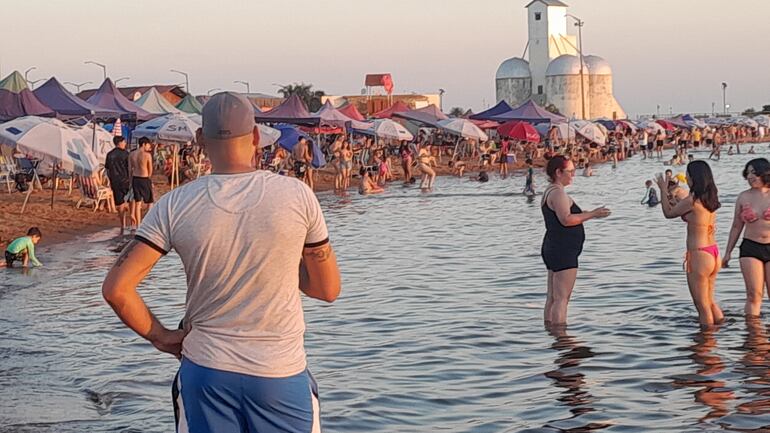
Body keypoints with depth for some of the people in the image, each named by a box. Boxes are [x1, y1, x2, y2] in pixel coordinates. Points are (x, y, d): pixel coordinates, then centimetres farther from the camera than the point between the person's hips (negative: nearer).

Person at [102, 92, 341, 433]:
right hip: (281, 373, -1)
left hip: (206, 372, 1)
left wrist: (160, 336, 3)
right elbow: (328, 289, 0)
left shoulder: (174, 206, -7)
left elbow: (116, 288, -10)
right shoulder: (297, 195, -9)